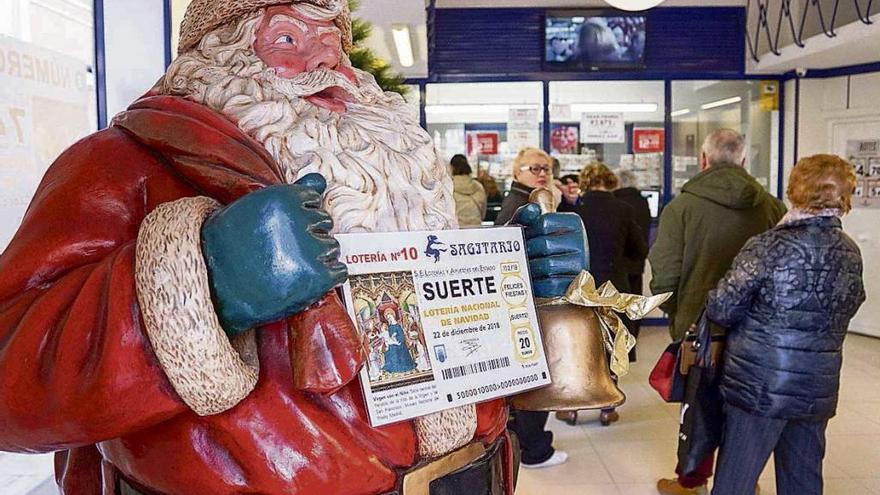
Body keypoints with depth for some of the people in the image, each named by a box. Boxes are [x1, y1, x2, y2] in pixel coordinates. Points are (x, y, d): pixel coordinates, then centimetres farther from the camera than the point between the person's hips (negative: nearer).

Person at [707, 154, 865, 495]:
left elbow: (721, 309, -14)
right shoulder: (851, 254, 1)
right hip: (818, 390, 6)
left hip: (759, 387, -5)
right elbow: (843, 312, 12)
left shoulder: (768, 247, -16)